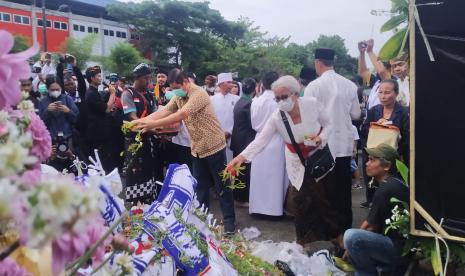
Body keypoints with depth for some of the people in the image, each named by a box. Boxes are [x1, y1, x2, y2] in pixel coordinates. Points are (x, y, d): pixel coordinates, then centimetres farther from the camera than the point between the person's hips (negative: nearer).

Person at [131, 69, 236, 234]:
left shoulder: (199, 94, -23)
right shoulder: (178, 96, 3)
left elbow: (180, 115, -31)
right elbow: (163, 111, -5)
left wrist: (153, 124, -32)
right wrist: (142, 121, -20)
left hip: (213, 146, -7)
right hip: (197, 148, 8)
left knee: (222, 186, 3)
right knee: (200, 186, 15)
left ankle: (229, 220, 13)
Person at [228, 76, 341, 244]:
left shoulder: (312, 104, -19)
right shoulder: (276, 117, -19)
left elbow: (328, 124, -5)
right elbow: (261, 140, -24)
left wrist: (321, 138, -24)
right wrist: (242, 156, -38)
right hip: (298, 162, 0)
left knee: (323, 198, 4)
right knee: (304, 200, -1)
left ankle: (331, 235, 28)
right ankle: (306, 240, 20)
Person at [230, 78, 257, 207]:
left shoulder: (239, 102, 9)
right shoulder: (249, 103, -17)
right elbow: (253, 124, -15)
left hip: (237, 140, 9)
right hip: (246, 141, -9)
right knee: (245, 170, 1)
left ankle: (237, 196, 26)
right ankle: (242, 199, 9)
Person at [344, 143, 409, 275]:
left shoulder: (385, 190, -20)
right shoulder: (393, 183, 10)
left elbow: (372, 227, -13)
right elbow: (371, 221, 14)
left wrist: (350, 245, 2)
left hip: (400, 247, -10)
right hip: (397, 241, 10)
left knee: (351, 236, -26)